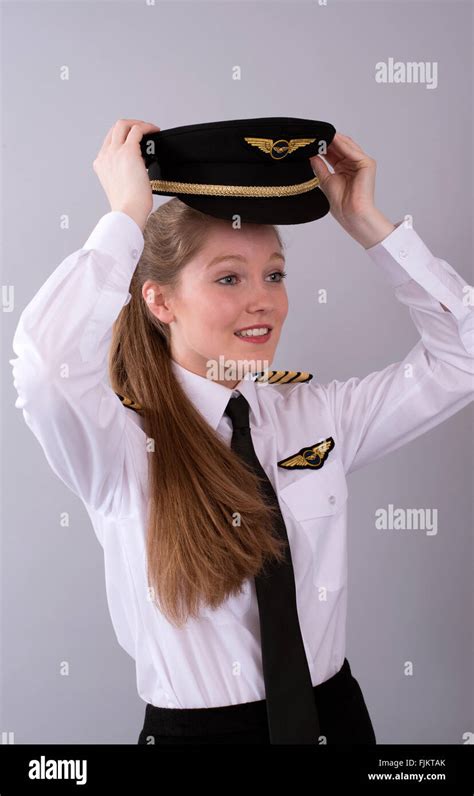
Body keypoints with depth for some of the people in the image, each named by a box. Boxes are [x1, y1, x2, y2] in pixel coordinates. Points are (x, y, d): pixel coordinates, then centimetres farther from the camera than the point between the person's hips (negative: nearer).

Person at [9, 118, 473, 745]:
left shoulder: (321, 416, -4)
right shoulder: (121, 442, -16)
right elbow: (47, 366, -36)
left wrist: (365, 223, -8)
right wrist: (127, 217, -24)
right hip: (191, 727, -3)